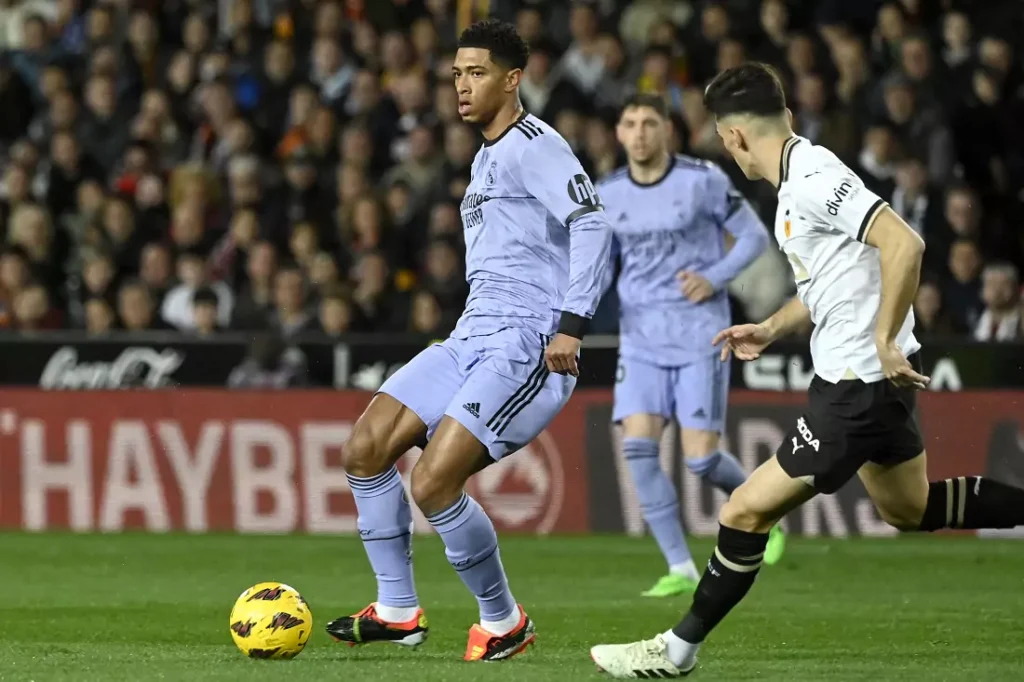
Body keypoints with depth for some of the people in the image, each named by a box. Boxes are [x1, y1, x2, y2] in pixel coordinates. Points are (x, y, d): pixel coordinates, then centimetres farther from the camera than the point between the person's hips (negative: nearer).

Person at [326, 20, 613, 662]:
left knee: (433, 483, -19)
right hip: (472, 339, 10)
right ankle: (398, 610, 7)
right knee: (367, 447, -2)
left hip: (528, 345, -10)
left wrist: (571, 325, -27)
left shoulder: (533, 145, -9)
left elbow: (591, 223, -21)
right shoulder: (487, 157, 22)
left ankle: (504, 619, 1)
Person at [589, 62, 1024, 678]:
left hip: (857, 385, -10)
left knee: (747, 513, -4)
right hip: (870, 376, 10)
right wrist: (772, 329, 18)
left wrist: (885, 341, -27)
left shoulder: (813, 179, -21)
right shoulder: (802, 177, 10)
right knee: (909, 509, 25)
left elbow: (904, 244, -31)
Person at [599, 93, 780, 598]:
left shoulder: (703, 180, -5)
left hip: (700, 334, -4)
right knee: (638, 447, -13)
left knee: (700, 458, -8)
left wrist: (715, 278, -14)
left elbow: (754, 236, 1)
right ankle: (680, 569, -5)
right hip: (641, 337, 4)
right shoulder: (607, 195, 5)